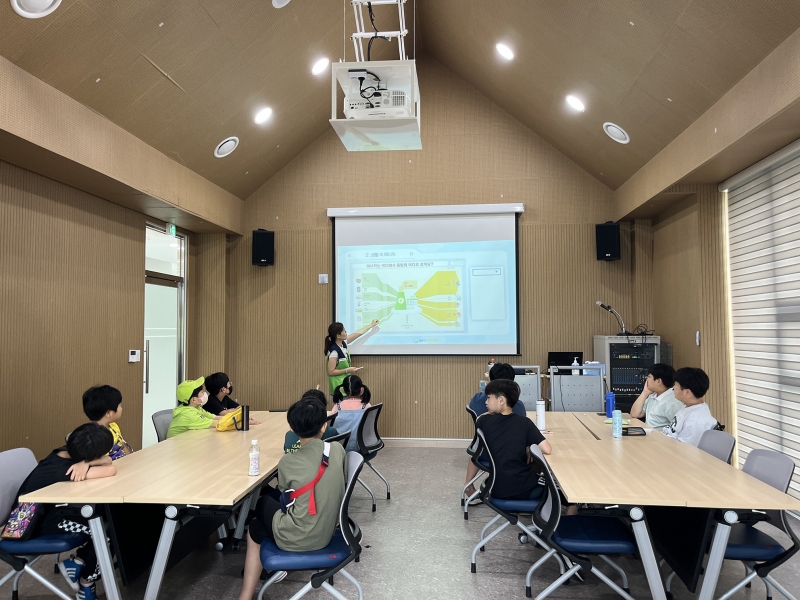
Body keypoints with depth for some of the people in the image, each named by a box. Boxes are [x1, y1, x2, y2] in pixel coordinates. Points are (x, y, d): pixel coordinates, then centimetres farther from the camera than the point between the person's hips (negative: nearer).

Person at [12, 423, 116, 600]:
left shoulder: (65, 453, -9)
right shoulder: (62, 470, -34)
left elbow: (107, 461, -8)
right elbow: (111, 470, -38)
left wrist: (86, 463, -28)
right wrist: (87, 465, -18)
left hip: (50, 508, 9)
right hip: (37, 524, -9)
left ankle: (77, 562, 12)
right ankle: (86, 583, 7)